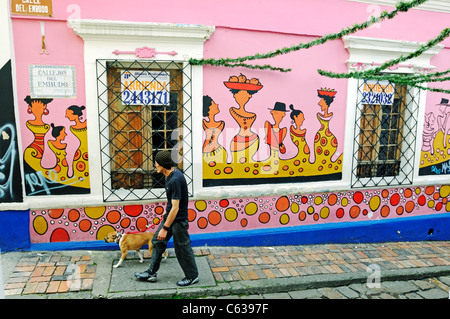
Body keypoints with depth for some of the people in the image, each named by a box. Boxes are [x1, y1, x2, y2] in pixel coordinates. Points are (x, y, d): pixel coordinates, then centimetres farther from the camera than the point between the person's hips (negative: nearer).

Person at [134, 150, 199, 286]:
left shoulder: (175, 181, -28)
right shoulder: (171, 174, 3)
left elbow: (175, 208, -26)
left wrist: (165, 228, -22)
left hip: (178, 220, -10)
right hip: (169, 216, 10)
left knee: (182, 249, 5)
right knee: (157, 241, 16)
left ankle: (192, 276, 24)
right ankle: (151, 273, 29)